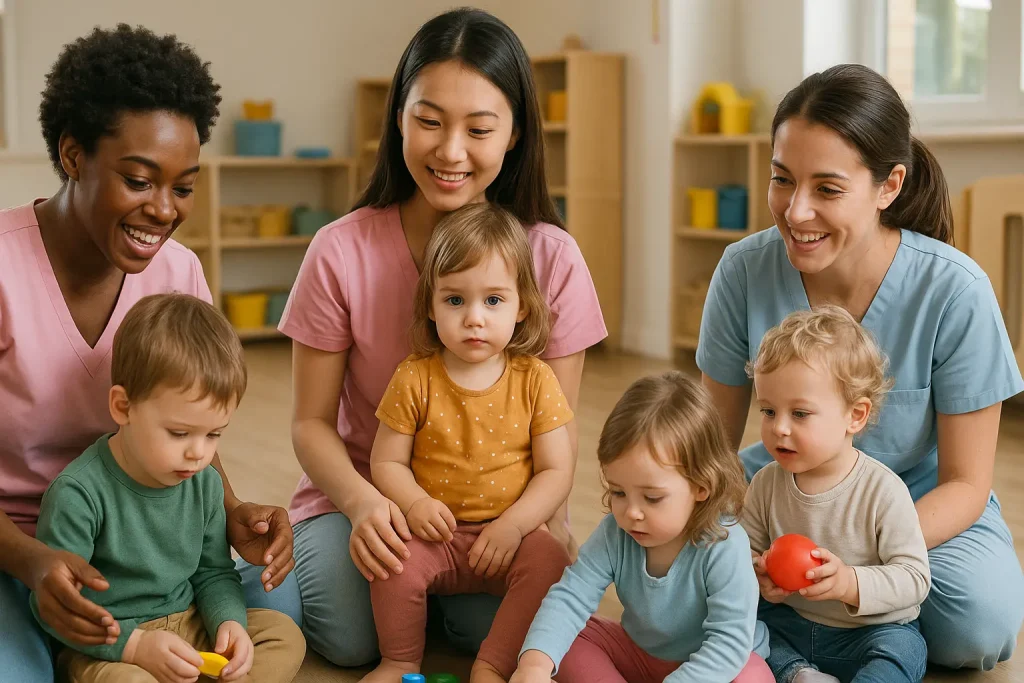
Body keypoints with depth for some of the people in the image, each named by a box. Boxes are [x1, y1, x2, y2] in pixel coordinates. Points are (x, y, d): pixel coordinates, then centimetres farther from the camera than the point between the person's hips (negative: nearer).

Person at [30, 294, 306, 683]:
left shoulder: (205, 483, 1)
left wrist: (228, 621, -11)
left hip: (188, 627, 7)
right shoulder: (79, 494, -20)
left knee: (286, 635, -6)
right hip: (109, 646, -6)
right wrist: (134, 644, -27)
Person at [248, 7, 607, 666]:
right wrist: (360, 501, -28)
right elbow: (312, 422, -7)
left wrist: (546, 523, -26)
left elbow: (558, 432, -5)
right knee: (353, 639, -24)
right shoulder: (340, 252, -13)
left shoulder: (551, 257, -10)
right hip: (364, 495, 0)